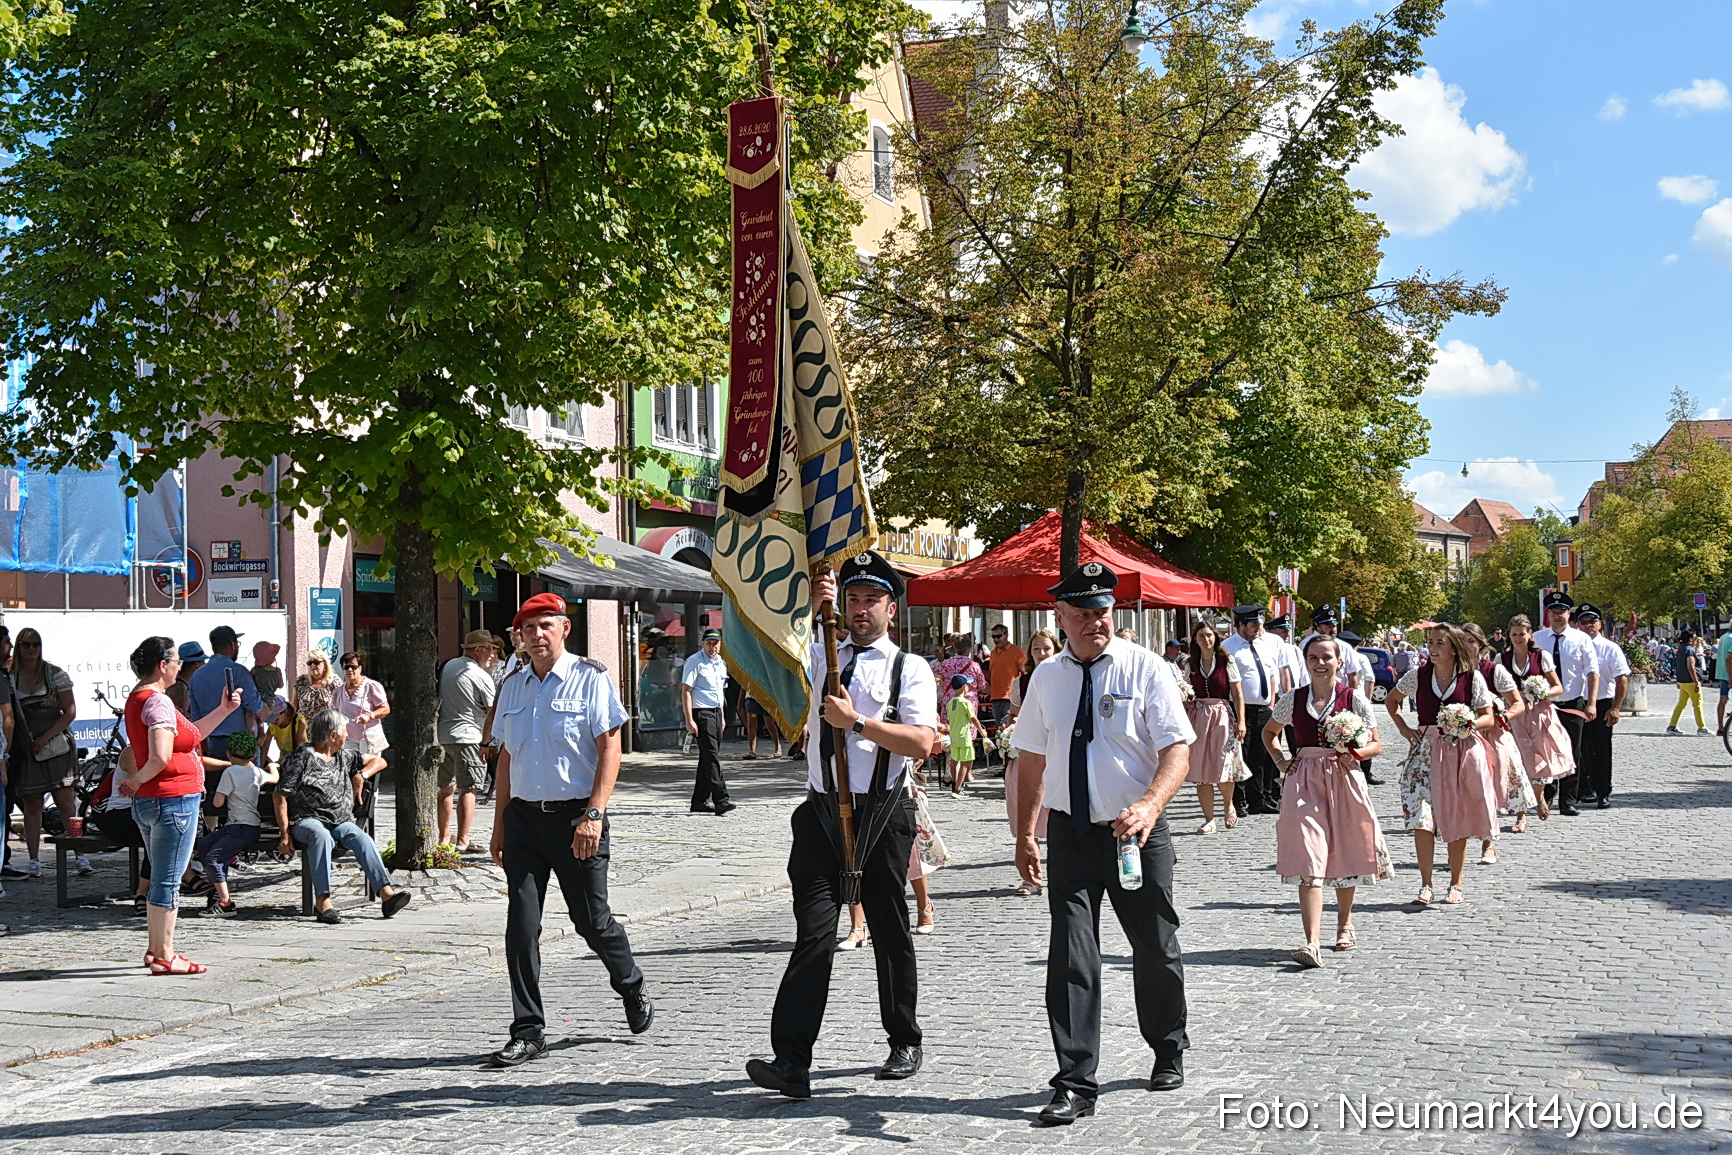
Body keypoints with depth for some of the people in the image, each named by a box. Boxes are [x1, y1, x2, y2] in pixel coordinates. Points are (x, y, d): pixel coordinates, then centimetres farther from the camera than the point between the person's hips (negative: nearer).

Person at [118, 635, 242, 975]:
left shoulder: (138, 698, 15)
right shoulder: (158, 701, -16)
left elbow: (188, 736, 23)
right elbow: (161, 757, -29)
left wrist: (223, 711, 19)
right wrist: (136, 781, -11)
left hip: (147, 804, 10)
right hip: (173, 800, -10)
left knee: (162, 879, 19)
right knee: (168, 881, -5)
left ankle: (156, 949, 25)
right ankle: (164, 956, 0)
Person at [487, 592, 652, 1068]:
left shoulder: (590, 678, -4)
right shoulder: (513, 687, 12)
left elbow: (610, 749, -9)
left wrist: (594, 815, -17)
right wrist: (500, 824, 15)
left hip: (575, 816, -4)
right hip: (523, 816, 4)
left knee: (591, 920, 4)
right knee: (521, 925, -2)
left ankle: (632, 988, 32)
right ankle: (528, 1032, 4)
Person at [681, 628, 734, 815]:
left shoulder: (721, 663, 16)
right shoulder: (695, 662, -8)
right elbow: (686, 691, -12)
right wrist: (689, 720, -18)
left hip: (716, 712, 8)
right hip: (701, 713, -8)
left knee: (708, 757, 10)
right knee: (711, 756, -14)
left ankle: (699, 801, 16)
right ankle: (720, 800, -20)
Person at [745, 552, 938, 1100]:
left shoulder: (910, 669, 3)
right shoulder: (820, 656, 14)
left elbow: (922, 742, -11)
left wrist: (856, 721, -19)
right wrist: (808, 609, -11)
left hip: (882, 813, -2)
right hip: (821, 810, 2)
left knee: (890, 931, 10)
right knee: (813, 931, -6)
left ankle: (905, 1044, 27)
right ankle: (791, 1062, -12)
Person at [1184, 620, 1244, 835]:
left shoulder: (1226, 662, 0)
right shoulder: (1191, 664, 9)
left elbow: (1238, 694, 0)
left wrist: (1240, 721, -7)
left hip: (1222, 717, -3)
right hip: (1197, 717, 3)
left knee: (1223, 767, -8)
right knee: (1201, 771, 0)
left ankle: (1228, 805, 23)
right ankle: (1209, 820, 7)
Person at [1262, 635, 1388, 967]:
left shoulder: (1354, 699, 0)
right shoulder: (1292, 700, 5)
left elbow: (1375, 744, 5)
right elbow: (1268, 732, 23)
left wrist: (1354, 753, -15)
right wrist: (1280, 761, 8)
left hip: (1343, 778, 0)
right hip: (1304, 781, 0)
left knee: (1345, 855, 11)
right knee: (1308, 860, -11)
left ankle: (1344, 925, 35)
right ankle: (1312, 942, -20)